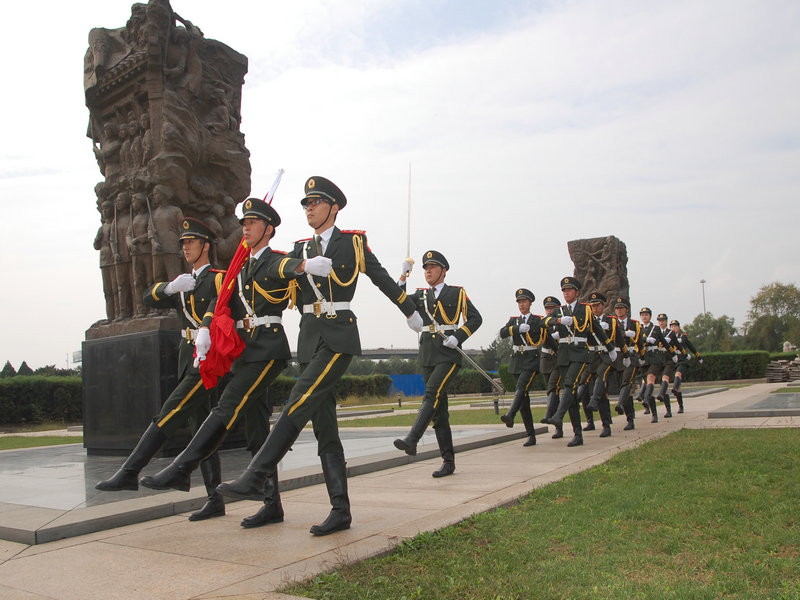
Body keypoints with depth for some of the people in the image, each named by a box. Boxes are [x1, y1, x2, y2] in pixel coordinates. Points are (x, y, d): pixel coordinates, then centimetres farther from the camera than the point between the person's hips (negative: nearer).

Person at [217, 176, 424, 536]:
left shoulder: (353, 242, 5)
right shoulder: (302, 247, 17)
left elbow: (383, 279, 13)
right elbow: (281, 267, -3)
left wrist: (410, 313, 23)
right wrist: (305, 264, -25)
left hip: (339, 336, -6)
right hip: (309, 337, 6)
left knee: (299, 403, -20)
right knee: (324, 427, 3)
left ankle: (256, 477, -19)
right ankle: (340, 511, 8)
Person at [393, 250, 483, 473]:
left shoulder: (457, 293, 7)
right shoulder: (421, 295, 18)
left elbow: (475, 318, 2)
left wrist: (458, 337, -12)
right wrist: (404, 275, -8)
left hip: (449, 355, -4)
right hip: (427, 356, 5)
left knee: (432, 394, -25)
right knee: (439, 410, 5)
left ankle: (411, 440, -36)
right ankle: (448, 462, 10)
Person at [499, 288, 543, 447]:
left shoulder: (538, 320, 5)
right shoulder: (513, 320, 15)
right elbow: (502, 333, -4)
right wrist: (519, 328, -15)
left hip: (531, 360, -4)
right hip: (516, 361, 4)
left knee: (521, 388, -28)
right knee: (523, 398, 2)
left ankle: (510, 415, -51)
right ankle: (531, 436, 6)